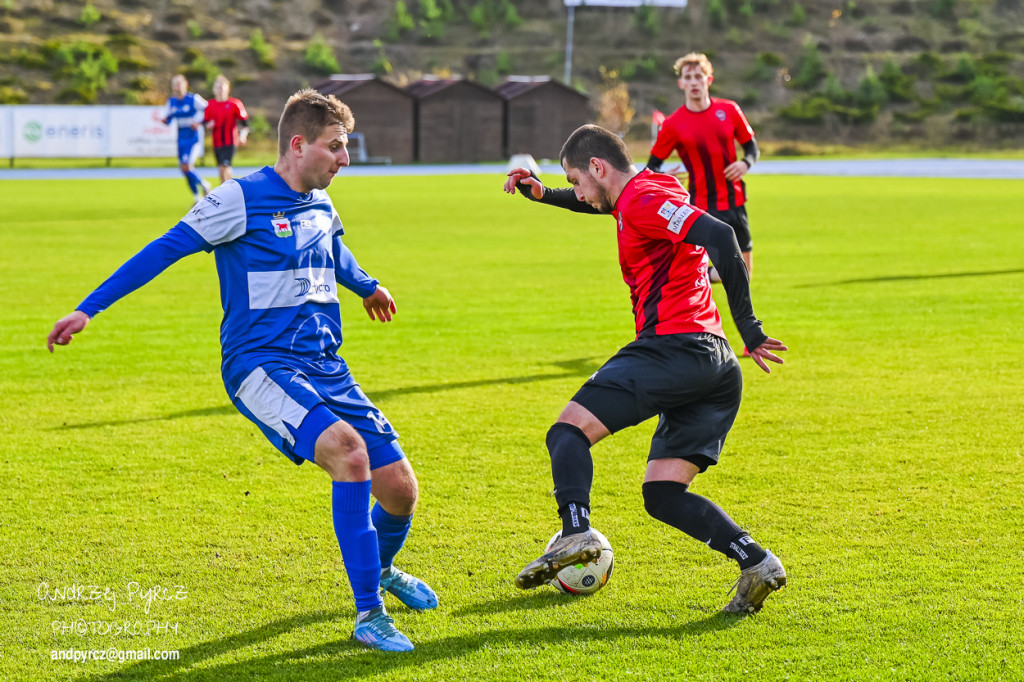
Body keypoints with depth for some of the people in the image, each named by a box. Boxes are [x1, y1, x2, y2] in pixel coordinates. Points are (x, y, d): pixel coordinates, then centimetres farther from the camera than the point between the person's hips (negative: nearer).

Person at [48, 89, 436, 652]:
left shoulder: (321, 207, 13)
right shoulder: (241, 199, -8)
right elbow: (165, 250, -7)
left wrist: (367, 287, 57)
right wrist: (88, 309, -11)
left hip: (325, 367, 7)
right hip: (261, 365, -7)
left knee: (400, 489, -1)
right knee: (348, 449, -33)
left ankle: (381, 568, 36)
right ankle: (368, 614, -27)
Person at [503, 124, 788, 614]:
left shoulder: (644, 199, -6)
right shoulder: (644, 194, 25)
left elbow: (718, 237, -20)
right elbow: (605, 204, 50)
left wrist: (747, 327, -22)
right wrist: (542, 194, 36)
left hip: (673, 347, -10)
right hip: (716, 366, 10)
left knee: (569, 432, -10)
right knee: (662, 495, 8)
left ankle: (576, 534, -31)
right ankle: (756, 562, -7)